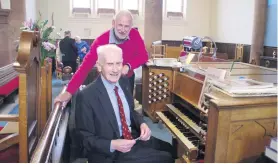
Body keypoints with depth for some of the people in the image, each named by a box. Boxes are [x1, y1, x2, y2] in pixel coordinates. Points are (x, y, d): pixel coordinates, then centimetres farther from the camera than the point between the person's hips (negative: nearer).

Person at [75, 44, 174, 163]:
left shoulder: (124, 82, 0)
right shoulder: (86, 96, -21)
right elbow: (85, 138, -15)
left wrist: (142, 124, -7)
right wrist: (112, 145, -28)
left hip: (133, 138, 7)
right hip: (110, 153, -7)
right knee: (165, 158, -12)